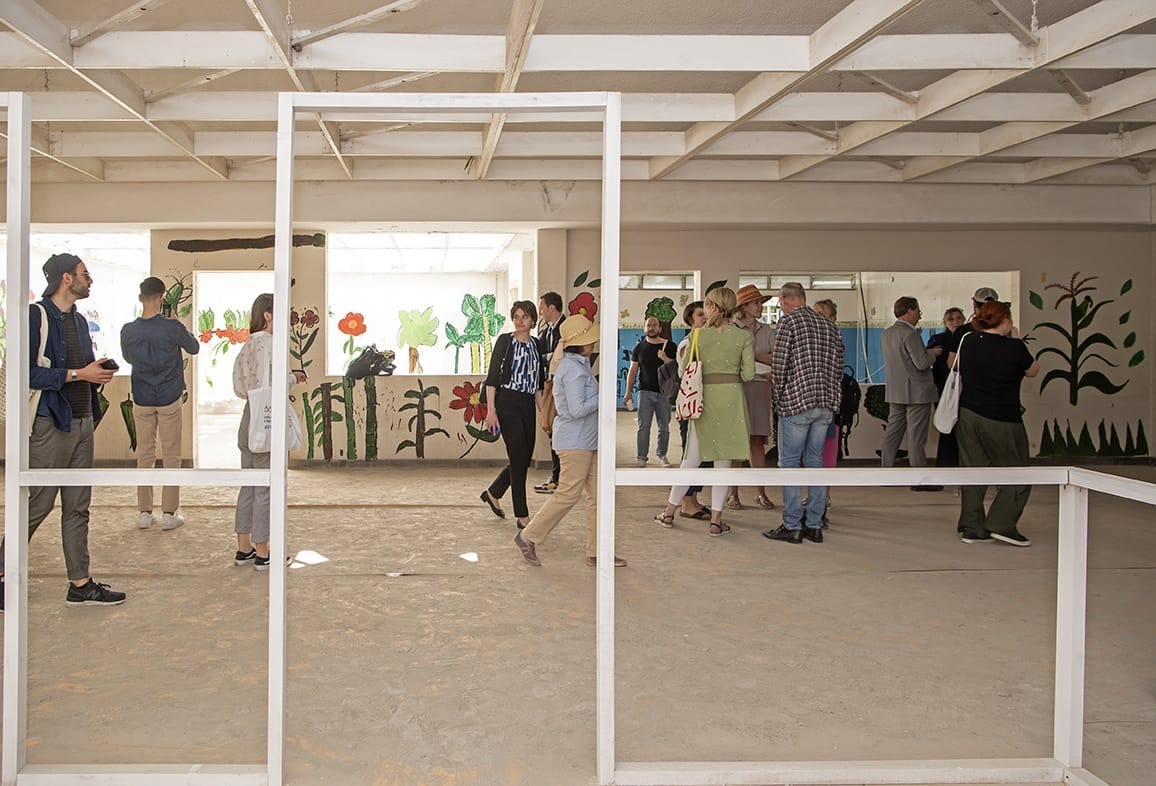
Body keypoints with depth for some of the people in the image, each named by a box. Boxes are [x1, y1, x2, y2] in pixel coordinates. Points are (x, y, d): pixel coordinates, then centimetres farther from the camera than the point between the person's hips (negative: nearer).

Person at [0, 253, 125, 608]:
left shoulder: (79, 321, 17)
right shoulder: (36, 316, -9)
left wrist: (99, 372, 4)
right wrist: (80, 373, -17)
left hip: (82, 422, 8)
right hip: (50, 423, -8)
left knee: (78, 508, 9)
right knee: (36, 506, -4)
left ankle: (80, 584, 14)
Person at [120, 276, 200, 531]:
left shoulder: (128, 331, -7)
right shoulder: (172, 328, -15)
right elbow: (194, 348, 3)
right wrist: (185, 334, 20)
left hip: (142, 401, 3)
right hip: (169, 399, -3)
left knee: (145, 455, 11)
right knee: (171, 457, 5)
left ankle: (144, 512, 15)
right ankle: (169, 513, 8)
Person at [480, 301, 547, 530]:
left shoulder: (536, 344, 12)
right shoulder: (505, 341, -3)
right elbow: (492, 377, -7)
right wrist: (491, 410, -13)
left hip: (527, 405, 6)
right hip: (507, 403, -6)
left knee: (524, 459, 9)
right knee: (519, 459, -6)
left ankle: (493, 493, 31)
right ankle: (522, 516, 1)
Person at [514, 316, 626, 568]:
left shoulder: (578, 364, 14)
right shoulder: (573, 369, -18)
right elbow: (577, 409, -23)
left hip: (587, 441, 10)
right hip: (575, 442, -10)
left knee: (597, 494, 9)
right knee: (568, 495, -3)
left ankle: (596, 552, 13)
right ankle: (528, 537, 10)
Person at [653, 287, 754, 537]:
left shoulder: (698, 335, -1)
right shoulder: (743, 336, -2)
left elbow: (684, 371, 2)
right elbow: (748, 374, -5)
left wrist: (679, 359, 23)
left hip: (705, 397, 1)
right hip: (732, 398, 0)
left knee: (692, 458, 11)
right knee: (723, 460, 7)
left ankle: (669, 512, 18)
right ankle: (716, 520, 8)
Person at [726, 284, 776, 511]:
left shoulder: (766, 330, 14)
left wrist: (754, 355, -10)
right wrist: (762, 370, -10)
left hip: (761, 389, 4)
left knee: (758, 441, 4)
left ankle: (760, 492, 7)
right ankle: (732, 493, 1)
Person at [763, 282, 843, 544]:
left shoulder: (789, 322, -6)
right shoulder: (829, 326, 14)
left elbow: (779, 365, -10)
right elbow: (839, 367, 14)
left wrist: (778, 397, 3)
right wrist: (830, 396, 19)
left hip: (796, 402, -7)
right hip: (826, 404, 7)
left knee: (789, 463, 0)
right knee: (815, 461, 11)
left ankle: (792, 526, -1)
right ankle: (815, 525, 13)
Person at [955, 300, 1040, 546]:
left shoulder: (967, 342, 1)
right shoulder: (1013, 347, -14)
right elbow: (1033, 371, 3)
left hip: (968, 414, 6)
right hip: (1002, 421, -6)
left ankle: (971, 527, 12)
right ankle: (1002, 524, 1)